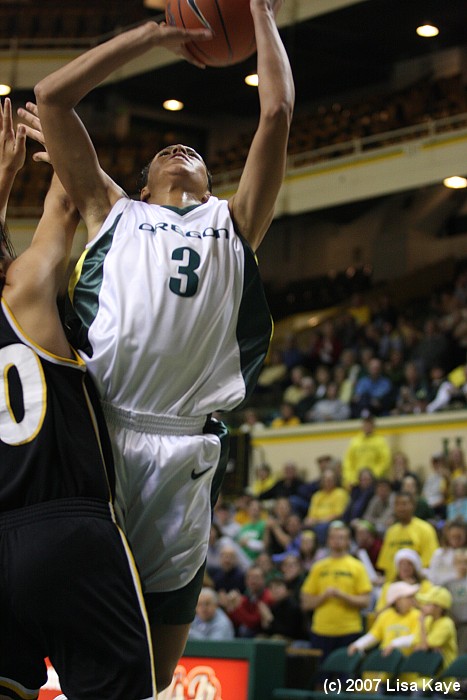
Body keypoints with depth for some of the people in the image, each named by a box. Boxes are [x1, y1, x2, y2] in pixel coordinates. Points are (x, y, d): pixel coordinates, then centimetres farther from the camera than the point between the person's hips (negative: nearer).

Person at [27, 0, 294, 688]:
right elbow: (51, 95, 20)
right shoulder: (113, 212, 25)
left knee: (147, 681, 4)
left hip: (180, 453, 0)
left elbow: (277, 113, 18)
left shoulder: (232, 223, 25)